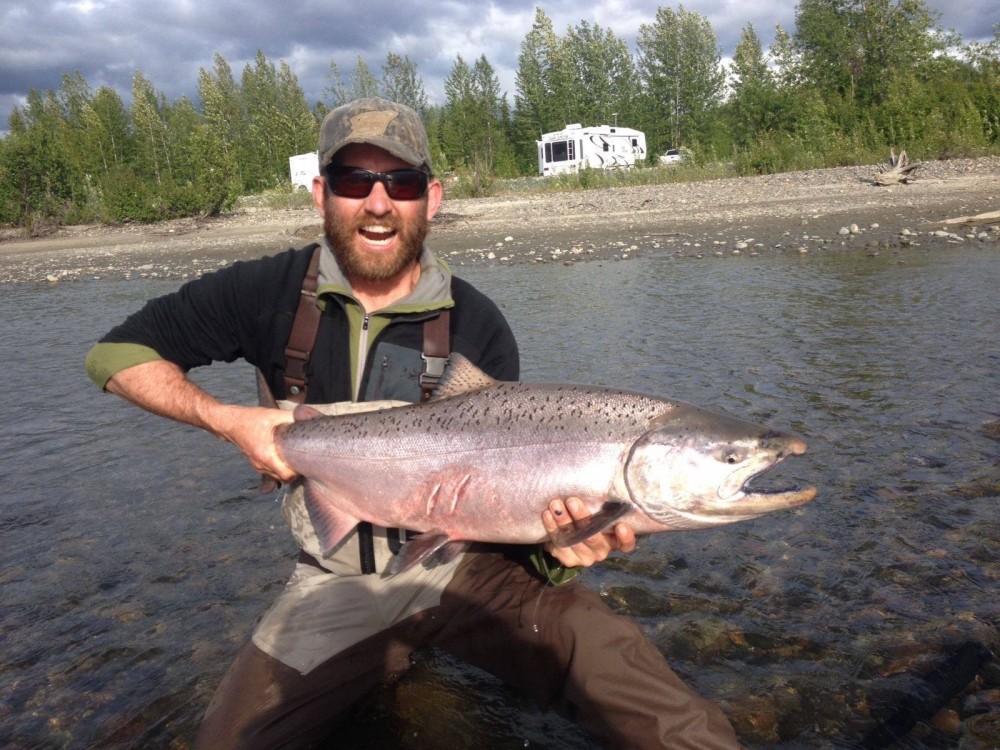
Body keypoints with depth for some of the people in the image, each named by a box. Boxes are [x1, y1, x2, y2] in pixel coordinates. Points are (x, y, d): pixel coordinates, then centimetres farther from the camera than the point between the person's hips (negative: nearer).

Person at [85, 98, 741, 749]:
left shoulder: (477, 326, -8)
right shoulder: (274, 292, -6)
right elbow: (117, 354, 2)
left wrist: (555, 535, -30)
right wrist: (228, 419, -13)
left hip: (466, 564, -2)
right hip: (336, 584, 3)